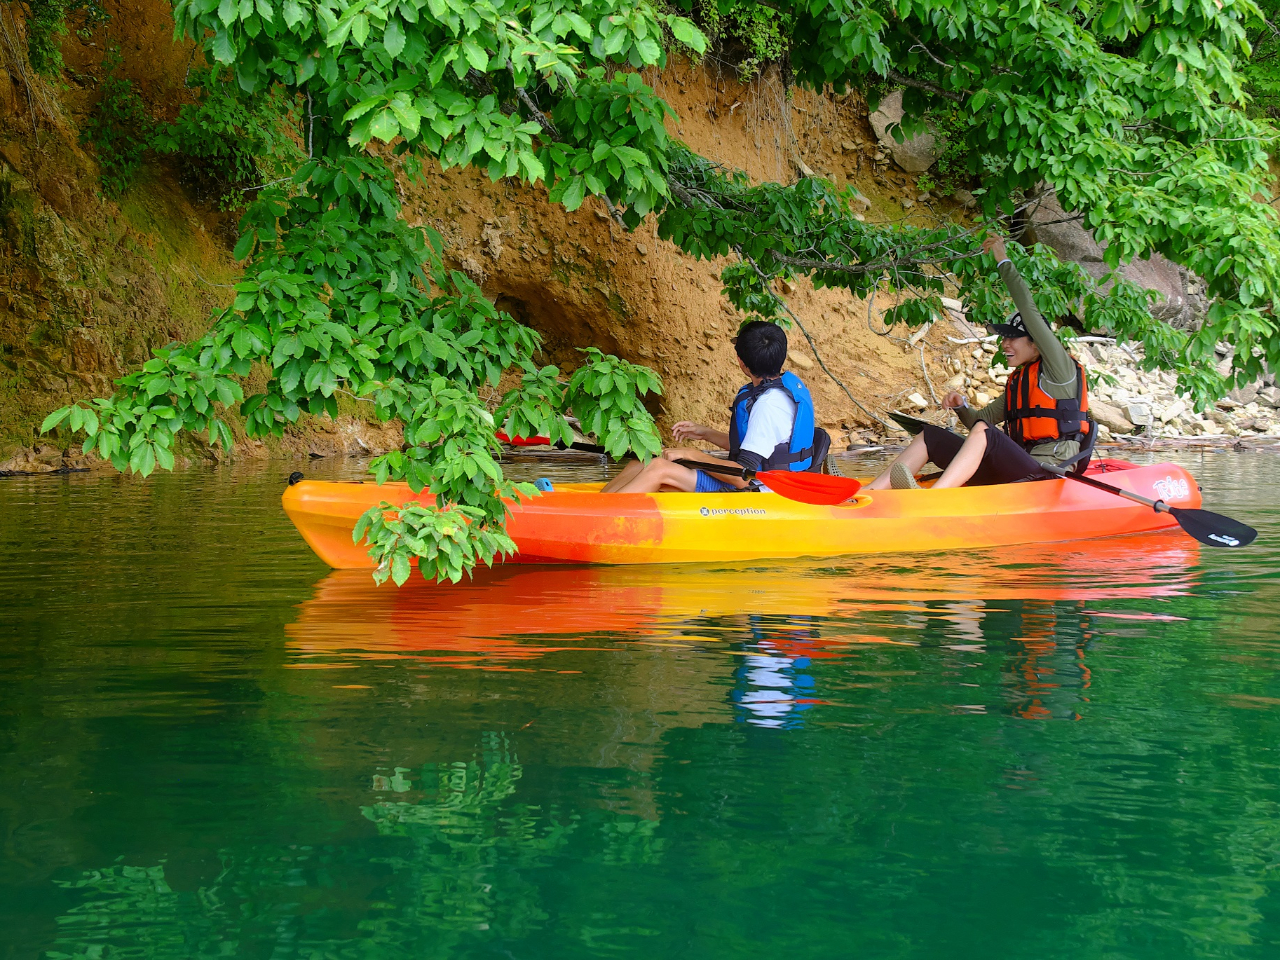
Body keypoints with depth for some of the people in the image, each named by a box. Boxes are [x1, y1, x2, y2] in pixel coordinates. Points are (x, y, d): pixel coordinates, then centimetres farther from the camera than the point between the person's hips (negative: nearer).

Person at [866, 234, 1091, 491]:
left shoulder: (1059, 368, -1)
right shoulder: (1018, 381, 24)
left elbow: (1030, 311, -8)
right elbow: (981, 419, 24)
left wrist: (1003, 261, -1)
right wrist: (961, 406, 1)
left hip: (1045, 479, -9)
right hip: (1010, 476, 9)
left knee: (983, 432, -33)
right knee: (931, 435, 2)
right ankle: (864, 495, -15)